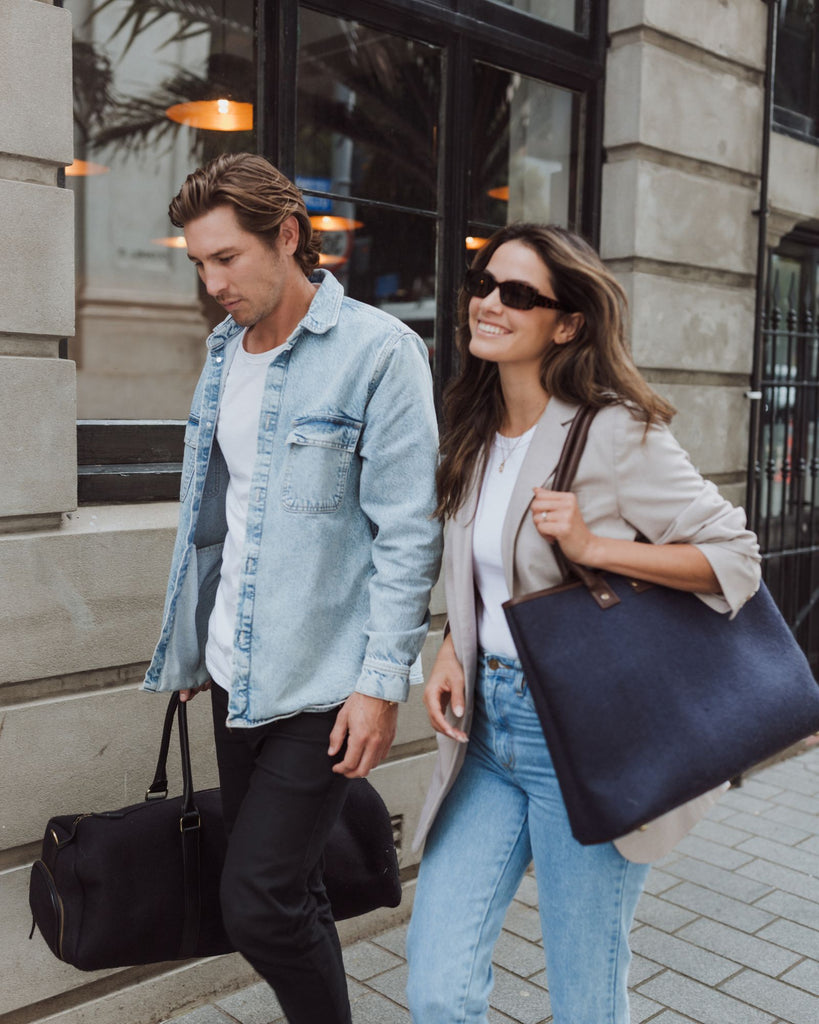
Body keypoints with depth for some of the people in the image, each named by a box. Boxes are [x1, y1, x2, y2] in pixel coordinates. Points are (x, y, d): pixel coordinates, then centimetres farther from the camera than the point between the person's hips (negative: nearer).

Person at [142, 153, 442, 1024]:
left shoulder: (378, 351, -12)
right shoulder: (223, 352, 10)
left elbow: (408, 534, -14)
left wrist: (382, 682, -16)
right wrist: (191, 644, 17)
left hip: (321, 683, -7)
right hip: (236, 670, 7)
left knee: (258, 903, -5)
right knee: (288, 887, 17)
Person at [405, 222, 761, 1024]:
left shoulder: (616, 433, -12)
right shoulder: (474, 435, 9)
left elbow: (735, 554, -10)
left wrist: (593, 545, -20)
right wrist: (452, 649, 4)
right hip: (487, 727, 6)